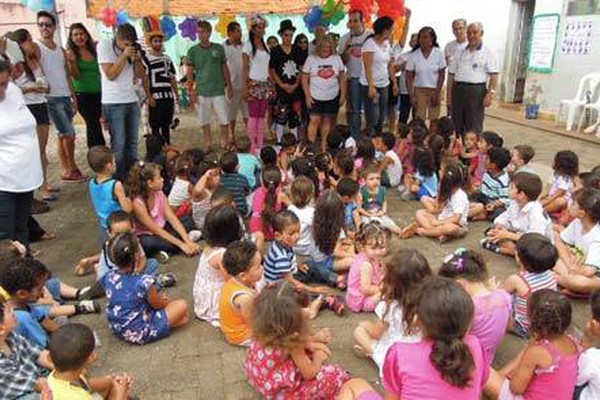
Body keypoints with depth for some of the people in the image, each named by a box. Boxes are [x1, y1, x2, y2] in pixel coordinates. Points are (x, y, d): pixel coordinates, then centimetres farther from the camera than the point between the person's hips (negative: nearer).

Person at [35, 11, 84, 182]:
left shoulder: (61, 50, 16)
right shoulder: (36, 47, -3)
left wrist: (74, 97, 14)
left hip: (66, 96, 6)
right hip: (51, 97, -6)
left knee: (63, 135, 9)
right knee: (70, 134, -8)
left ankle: (66, 169, 14)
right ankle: (72, 168, 7)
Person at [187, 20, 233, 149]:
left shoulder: (219, 48, 5)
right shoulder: (193, 50, 2)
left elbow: (225, 68, 11)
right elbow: (190, 72, 2)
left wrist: (229, 86, 9)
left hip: (218, 90, 0)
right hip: (201, 91, 0)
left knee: (224, 119, -1)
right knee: (204, 120, 7)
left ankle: (225, 143, 14)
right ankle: (208, 145, 19)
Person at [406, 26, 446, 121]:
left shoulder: (438, 54, -3)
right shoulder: (414, 55, -4)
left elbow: (442, 74, -1)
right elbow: (409, 77, -2)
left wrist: (437, 93, -7)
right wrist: (411, 95, -10)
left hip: (435, 90, 0)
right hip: (419, 90, 0)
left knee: (434, 120, 2)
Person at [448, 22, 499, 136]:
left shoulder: (488, 53, 3)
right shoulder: (460, 53, 17)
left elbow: (494, 75, -5)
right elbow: (451, 74, 15)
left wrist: (490, 93, -16)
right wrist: (449, 94, 8)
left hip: (476, 91, -4)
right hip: (458, 90, 4)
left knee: (474, 128, -4)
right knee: (456, 125, 7)